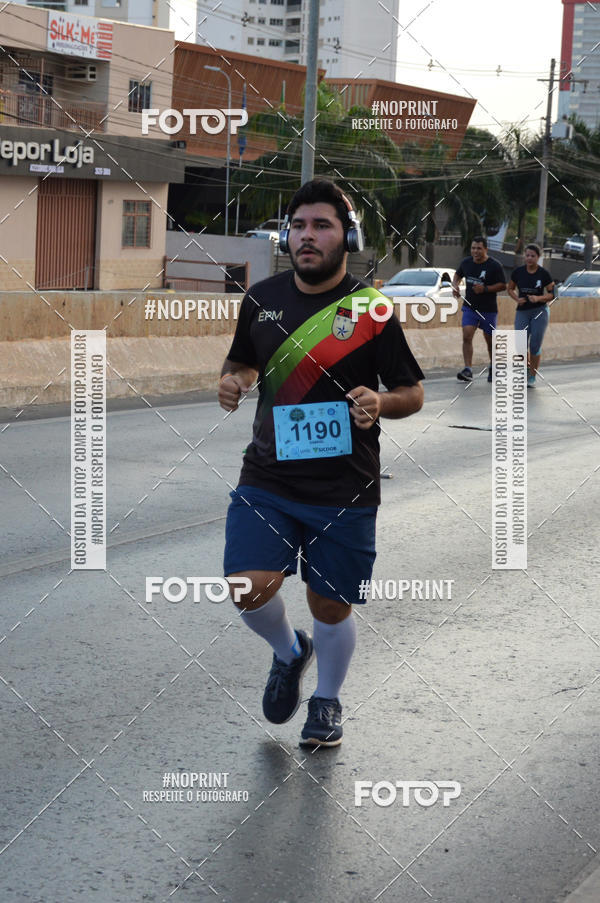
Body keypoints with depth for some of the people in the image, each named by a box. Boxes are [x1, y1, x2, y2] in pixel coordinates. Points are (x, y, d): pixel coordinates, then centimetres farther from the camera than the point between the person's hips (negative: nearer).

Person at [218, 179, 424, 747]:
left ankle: (327, 701, 37)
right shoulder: (262, 298, 4)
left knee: (330, 607, 8)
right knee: (250, 589, -13)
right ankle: (289, 652, 23)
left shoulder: (373, 309, -6)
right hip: (266, 480, 2)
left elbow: (413, 393, 1)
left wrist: (380, 403, -22)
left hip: (344, 488, -2)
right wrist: (233, 382, -2)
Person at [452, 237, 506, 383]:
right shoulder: (466, 263, 4)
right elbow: (458, 275, 22)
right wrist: (455, 286, 0)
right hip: (469, 307, 3)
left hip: (488, 309, -3)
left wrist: (485, 289, -22)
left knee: (490, 340, 9)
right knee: (467, 337, -15)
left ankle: (492, 368, 31)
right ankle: (467, 370, -20)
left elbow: (503, 286, -8)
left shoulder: (494, 266, -9)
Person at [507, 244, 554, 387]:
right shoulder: (518, 272, -1)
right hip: (522, 311, 2)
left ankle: (532, 377, 11)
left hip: (540, 312, -2)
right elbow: (510, 289, 12)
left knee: (535, 346, -3)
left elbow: (552, 294, -2)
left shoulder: (544, 274, -6)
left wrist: (539, 298, -19)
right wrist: (517, 299, -8)